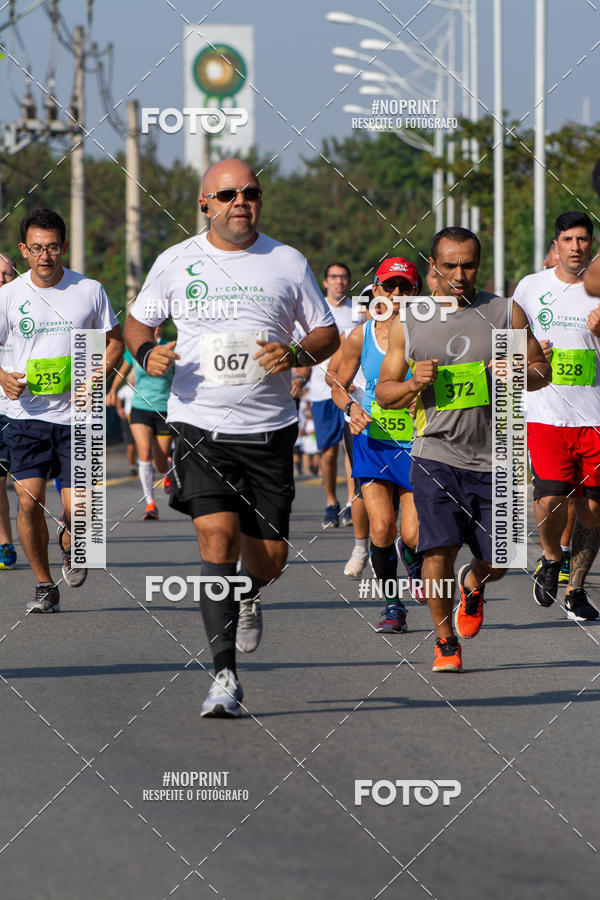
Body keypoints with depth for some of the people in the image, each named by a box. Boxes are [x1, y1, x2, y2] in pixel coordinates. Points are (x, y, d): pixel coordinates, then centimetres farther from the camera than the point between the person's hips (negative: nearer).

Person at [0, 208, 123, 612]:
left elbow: (115, 340, 11)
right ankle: (45, 587, 6)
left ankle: (69, 544, 29)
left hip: (76, 416, 0)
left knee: (78, 508, -7)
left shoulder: (90, 291, 2)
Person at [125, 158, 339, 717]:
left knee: (269, 556, 3)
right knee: (218, 537, -19)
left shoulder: (287, 263, 4)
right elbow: (138, 320, 16)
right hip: (200, 425, -1)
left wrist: (296, 355, -11)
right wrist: (147, 352, -7)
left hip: (269, 428, 2)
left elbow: (328, 334, 10)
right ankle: (224, 677, -16)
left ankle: (248, 599, 43)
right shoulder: (176, 262, 3)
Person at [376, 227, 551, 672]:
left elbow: (542, 371, 12)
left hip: (492, 459, 1)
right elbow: (384, 392, 10)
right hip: (435, 455, -1)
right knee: (439, 549, -14)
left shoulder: (506, 313, 5)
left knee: (496, 559, 3)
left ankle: (473, 585, 41)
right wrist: (415, 383, -11)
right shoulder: (408, 323, 6)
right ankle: (446, 642, 5)